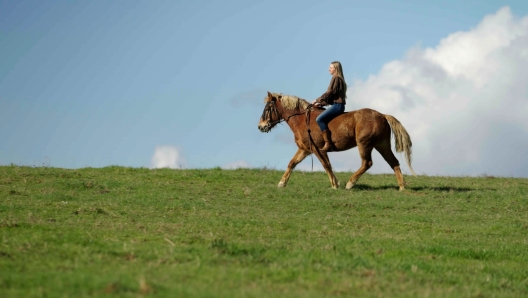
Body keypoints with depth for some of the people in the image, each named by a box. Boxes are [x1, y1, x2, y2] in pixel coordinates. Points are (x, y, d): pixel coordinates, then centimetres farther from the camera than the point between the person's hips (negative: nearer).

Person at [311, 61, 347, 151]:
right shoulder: (338, 79, 22)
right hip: (337, 105, 11)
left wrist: (317, 100, -6)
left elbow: (329, 93, -14)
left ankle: (328, 143, -28)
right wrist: (321, 103, 15)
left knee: (319, 119, -22)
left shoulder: (336, 78, -8)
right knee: (321, 119, 16)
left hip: (337, 105, -11)